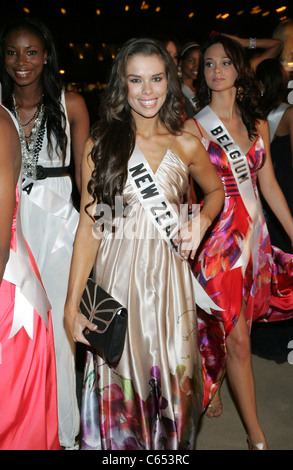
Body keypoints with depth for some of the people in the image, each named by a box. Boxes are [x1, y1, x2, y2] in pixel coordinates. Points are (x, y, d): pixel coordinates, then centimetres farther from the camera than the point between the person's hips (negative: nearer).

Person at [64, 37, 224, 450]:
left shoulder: (186, 146, 2)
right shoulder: (100, 145, -3)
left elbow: (216, 190, 21)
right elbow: (89, 226, -4)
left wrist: (201, 220, -1)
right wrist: (71, 304, -8)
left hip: (169, 275, 2)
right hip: (115, 276, -1)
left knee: (171, 381, 12)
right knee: (119, 384, 9)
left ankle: (170, 445, 39)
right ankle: (120, 445, 36)